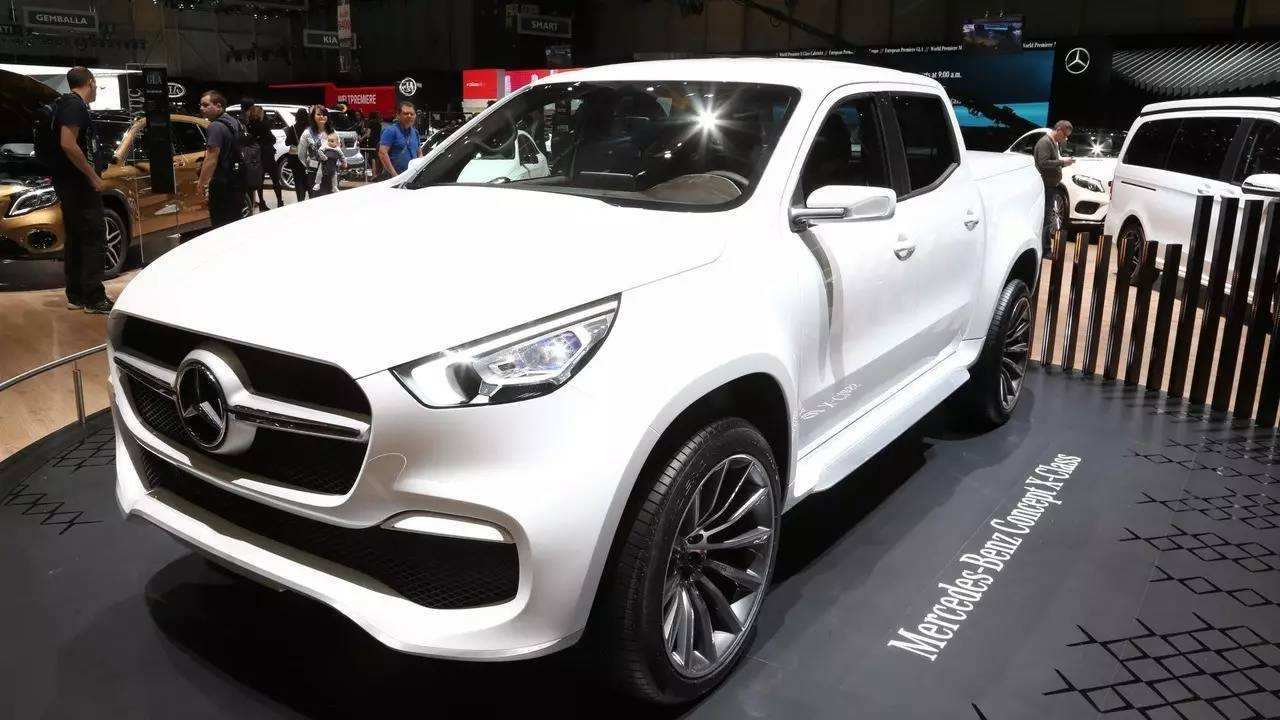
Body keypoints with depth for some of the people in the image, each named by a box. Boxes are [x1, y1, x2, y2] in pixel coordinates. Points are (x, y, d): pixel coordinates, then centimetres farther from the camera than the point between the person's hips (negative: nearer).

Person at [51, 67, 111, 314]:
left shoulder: (66, 103, 18)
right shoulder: (75, 105, -13)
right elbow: (68, 144, -24)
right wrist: (93, 176, -19)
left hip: (66, 182, 10)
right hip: (77, 181, -10)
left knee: (75, 238, 13)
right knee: (94, 238, -9)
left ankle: (76, 296, 17)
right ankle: (94, 299, -9)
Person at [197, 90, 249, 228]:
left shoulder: (216, 127, -17)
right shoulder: (234, 122, 13)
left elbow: (211, 160, -22)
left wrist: (201, 182, -13)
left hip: (223, 185, -9)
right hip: (238, 182, 9)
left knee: (221, 224, -4)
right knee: (237, 221, 17)